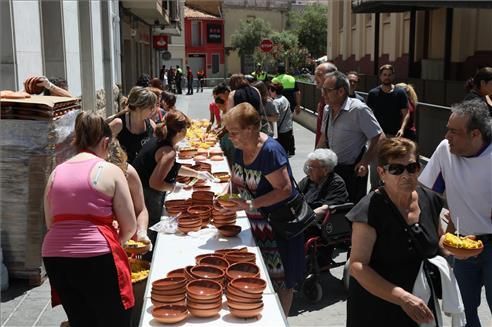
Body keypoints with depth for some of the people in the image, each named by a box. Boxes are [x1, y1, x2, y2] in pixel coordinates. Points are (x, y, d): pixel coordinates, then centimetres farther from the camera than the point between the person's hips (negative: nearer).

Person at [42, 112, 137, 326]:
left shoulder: (56, 173, 11)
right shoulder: (110, 171, -2)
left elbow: (50, 223, 17)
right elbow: (129, 227, 0)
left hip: (54, 257, 5)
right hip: (96, 259, -5)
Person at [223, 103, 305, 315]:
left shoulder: (270, 151, -24)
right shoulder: (240, 148, 1)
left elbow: (285, 190, -25)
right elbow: (237, 178, 15)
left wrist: (250, 204, -29)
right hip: (257, 224, 7)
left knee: (280, 281, 4)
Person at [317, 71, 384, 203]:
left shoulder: (359, 110, -20)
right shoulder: (327, 109, 3)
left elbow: (379, 138, -17)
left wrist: (364, 163, -17)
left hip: (352, 171, -7)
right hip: (331, 168, 7)